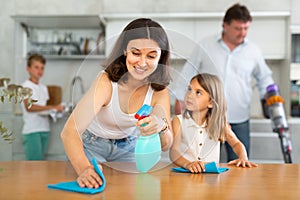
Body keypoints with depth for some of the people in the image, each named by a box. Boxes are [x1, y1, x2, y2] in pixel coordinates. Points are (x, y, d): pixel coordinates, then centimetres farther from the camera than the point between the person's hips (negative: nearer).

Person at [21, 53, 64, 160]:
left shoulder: (43, 87, 16)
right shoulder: (26, 86, -6)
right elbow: (29, 107, -18)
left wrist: (57, 109, -4)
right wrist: (52, 107, -21)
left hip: (45, 129, 7)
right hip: (32, 131, -7)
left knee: (40, 159, 9)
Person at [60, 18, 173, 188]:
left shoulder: (159, 91, -19)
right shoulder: (107, 82, -34)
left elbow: (166, 145, -24)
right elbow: (70, 132, -43)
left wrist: (161, 126, -48)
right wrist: (84, 169, -61)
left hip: (128, 147, 3)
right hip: (93, 144, -3)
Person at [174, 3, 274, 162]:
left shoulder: (253, 51, 7)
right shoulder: (205, 46, 1)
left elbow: (264, 77, 20)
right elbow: (188, 73, 6)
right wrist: (180, 98, 4)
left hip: (239, 120, 2)